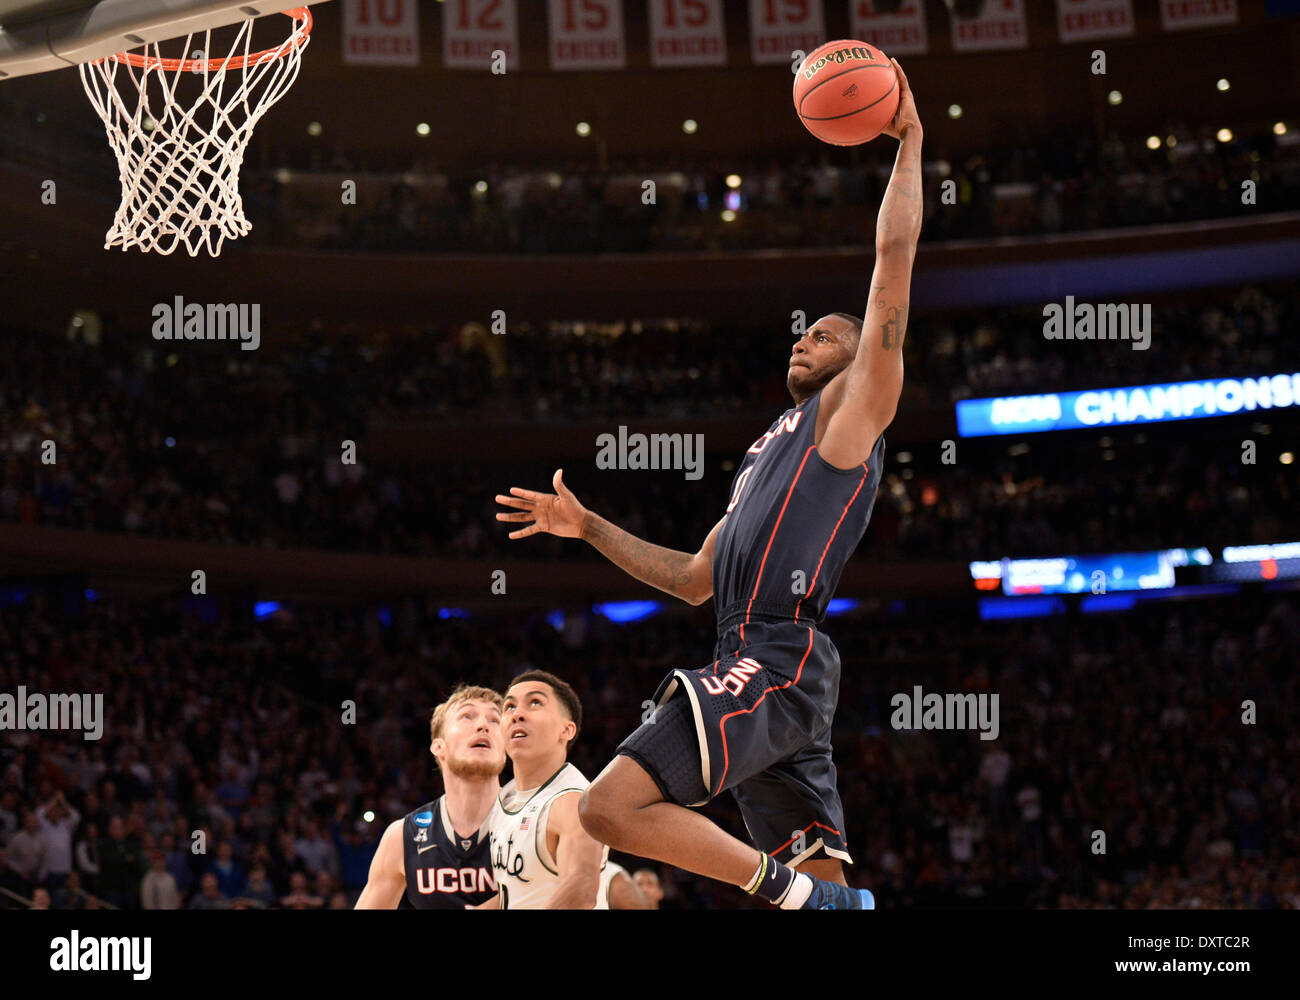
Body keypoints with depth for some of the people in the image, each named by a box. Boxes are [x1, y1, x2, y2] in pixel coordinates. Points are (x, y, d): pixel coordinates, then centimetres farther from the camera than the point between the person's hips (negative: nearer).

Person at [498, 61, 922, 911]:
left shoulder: (851, 408, 7)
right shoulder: (771, 451, 31)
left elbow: (896, 258, -2)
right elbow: (696, 579, 35)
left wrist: (910, 144, 4)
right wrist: (588, 527, 31)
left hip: (779, 659, -9)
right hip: (755, 662, 9)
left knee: (611, 806, -21)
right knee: (828, 890, 0)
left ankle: (787, 888, -18)